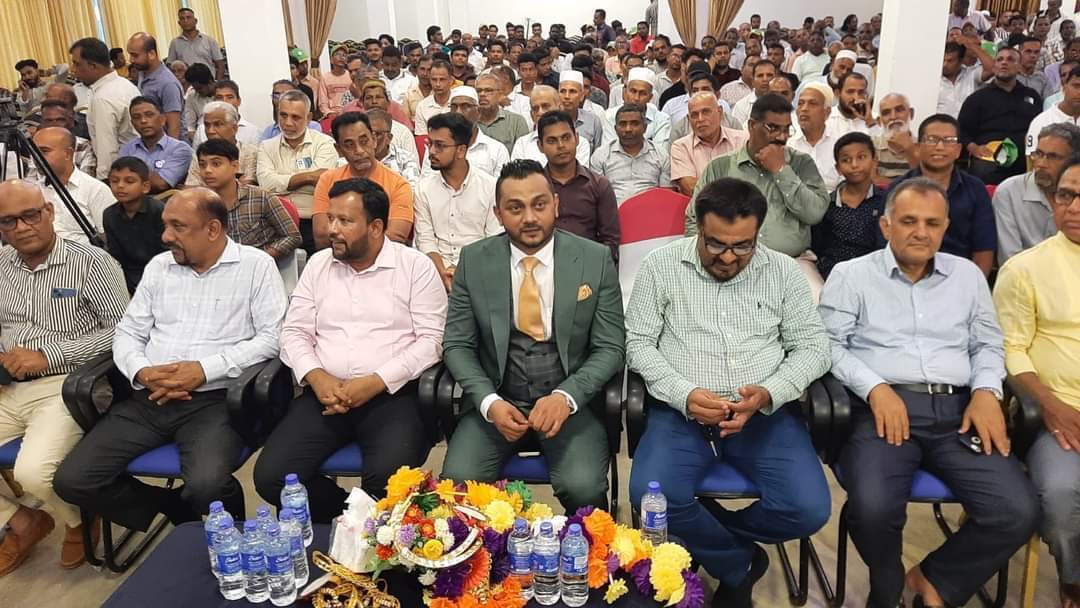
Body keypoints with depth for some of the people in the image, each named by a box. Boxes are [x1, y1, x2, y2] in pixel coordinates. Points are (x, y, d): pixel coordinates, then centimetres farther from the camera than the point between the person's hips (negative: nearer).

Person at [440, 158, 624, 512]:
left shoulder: (595, 260, -3)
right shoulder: (474, 261, 0)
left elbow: (610, 348, -2)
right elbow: (457, 345, 3)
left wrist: (566, 397, -18)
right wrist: (490, 402, -14)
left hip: (570, 400, -1)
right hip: (496, 400, 1)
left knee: (583, 487, -25)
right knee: (458, 482, -22)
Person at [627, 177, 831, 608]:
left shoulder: (782, 271, 6)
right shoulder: (662, 265, 1)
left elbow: (813, 347, 6)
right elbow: (639, 343, 1)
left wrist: (768, 393, -13)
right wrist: (685, 395, -15)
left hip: (763, 413, 1)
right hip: (682, 412, -1)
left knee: (809, 509, -21)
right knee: (650, 494, -28)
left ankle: (703, 536, 9)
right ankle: (739, 564, 2)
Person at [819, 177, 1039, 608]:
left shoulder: (968, 275, 20)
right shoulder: (850, 275, 7)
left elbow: (988, 344, 21)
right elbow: (829, 343, 1)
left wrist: (986, 391, 0)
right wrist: (875, 388, -14)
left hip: (958, 409, 4)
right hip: (883, 407, -3)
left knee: (1018, 512, -19)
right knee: (873, 508, -30)